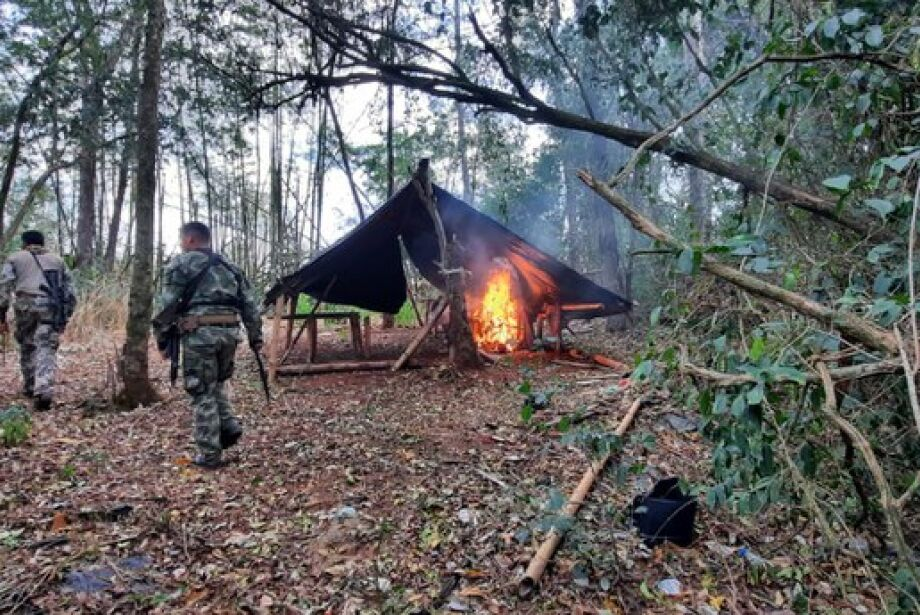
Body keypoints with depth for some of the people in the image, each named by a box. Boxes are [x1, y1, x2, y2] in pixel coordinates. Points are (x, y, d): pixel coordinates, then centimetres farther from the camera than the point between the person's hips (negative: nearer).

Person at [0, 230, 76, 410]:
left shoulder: (15, 258, 17)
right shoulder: (57, 259, 23)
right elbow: (69, 288, 15)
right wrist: (66, 314, 15)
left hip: (27, 307, 0)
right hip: (53, 308, 0)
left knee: (27, 346, 19)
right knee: (46, 349, -4)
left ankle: (30, 387, 28)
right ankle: (43, 391, -21)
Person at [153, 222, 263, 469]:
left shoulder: (180, 263, 3)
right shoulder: (229, 266, 19)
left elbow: (166, 305, -4)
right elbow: (250, 304, 16)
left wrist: (162, 339, 2)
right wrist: (255, 337, 19)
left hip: (200, 333, -5)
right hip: (230, 332, 5)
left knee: (203, 393, 3)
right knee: (217, 384, 25)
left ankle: (209, 455, 8)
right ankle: (229, 426, 11)